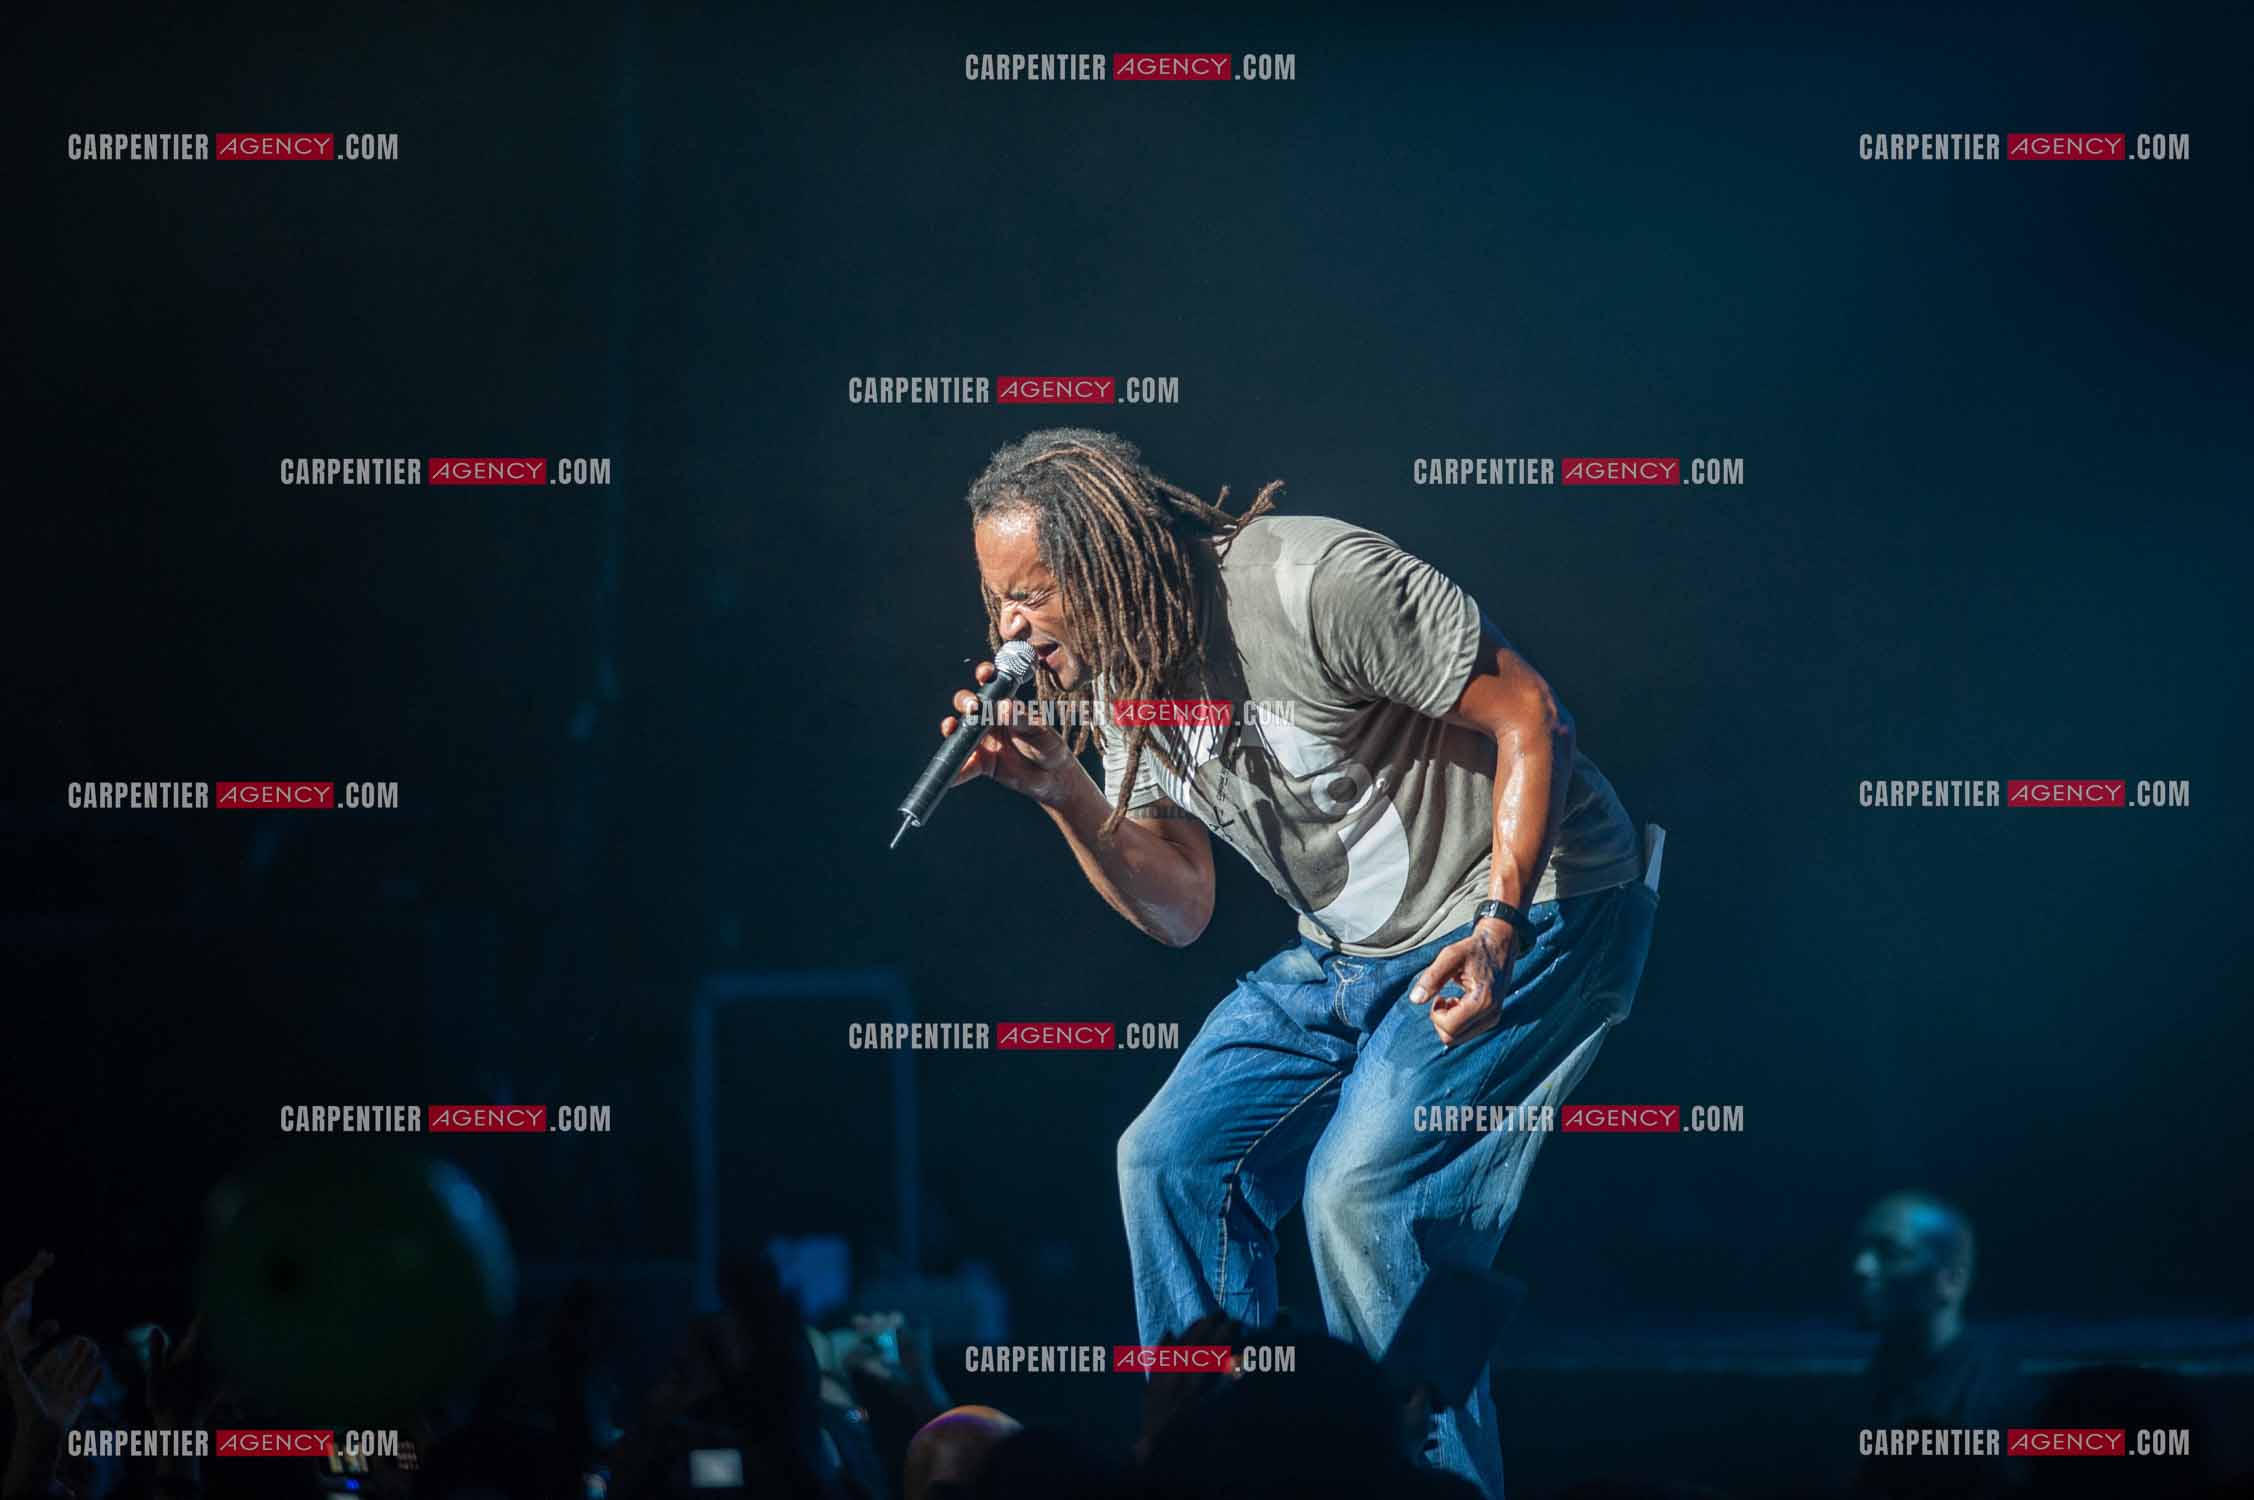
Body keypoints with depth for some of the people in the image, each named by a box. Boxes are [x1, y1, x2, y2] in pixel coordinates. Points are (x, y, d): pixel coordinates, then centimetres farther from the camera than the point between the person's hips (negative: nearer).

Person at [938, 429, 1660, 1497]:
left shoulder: (1312, 583, -24)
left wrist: (1499, 928, -28)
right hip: (1351, 950, 9)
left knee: (1361, 1191, -22)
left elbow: (1526, 715, -19)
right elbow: (1180, 911, 5)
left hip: (1531, 905, -8)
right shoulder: (1123, 674, 2)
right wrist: (1060, 791, -11)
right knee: (1172, 1159, 0)